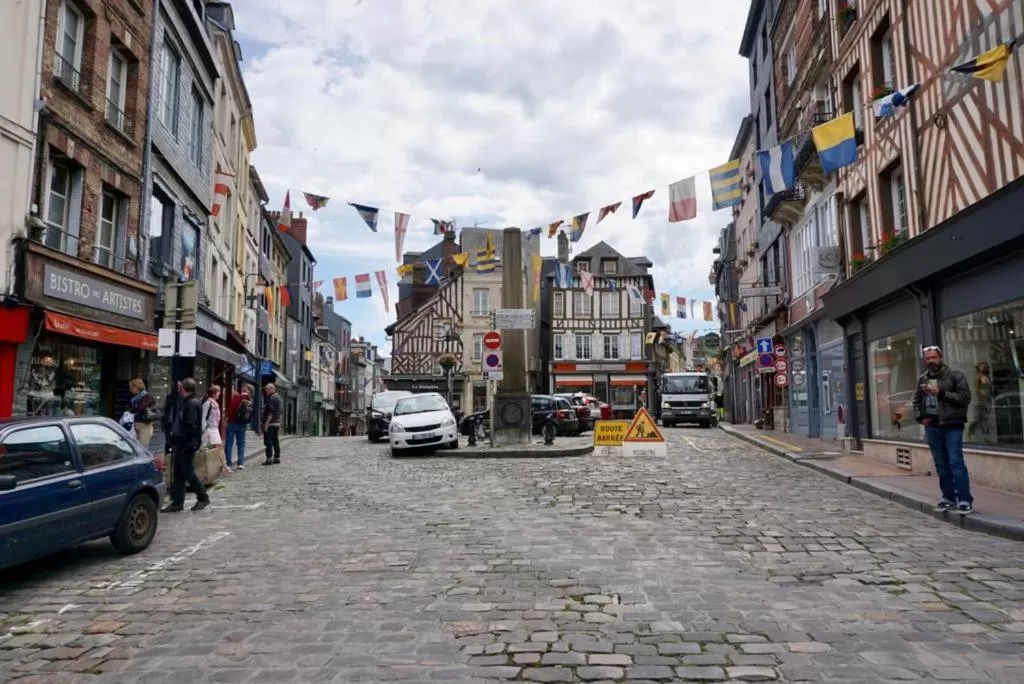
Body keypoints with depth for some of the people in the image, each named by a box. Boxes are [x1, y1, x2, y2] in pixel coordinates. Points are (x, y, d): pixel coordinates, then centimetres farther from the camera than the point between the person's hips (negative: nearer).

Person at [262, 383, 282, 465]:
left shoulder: (272, 398, -13)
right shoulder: (278, 397, 17)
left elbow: (271, 412, -21)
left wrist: (267, 423, -22)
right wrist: (279, 423, 24)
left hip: (270, 423, -10)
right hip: (277, 423, 10)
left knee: (268, 441, -7)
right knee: (275, 441, 12)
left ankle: (269, 458, -10)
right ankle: (277, 457, 15)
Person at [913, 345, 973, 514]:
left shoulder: (955, 375, -2)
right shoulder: (922, 379, 12)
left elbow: (965, 397, -10)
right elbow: (916, 401, 21)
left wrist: (941, 393, -17)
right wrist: (920, 417, 6)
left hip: (952, 425, -5)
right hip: (932, 426, 5)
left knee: (956, 461, -10)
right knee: (941, 464, 9)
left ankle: (965, 499, -6)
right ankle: (948, 497, 17)